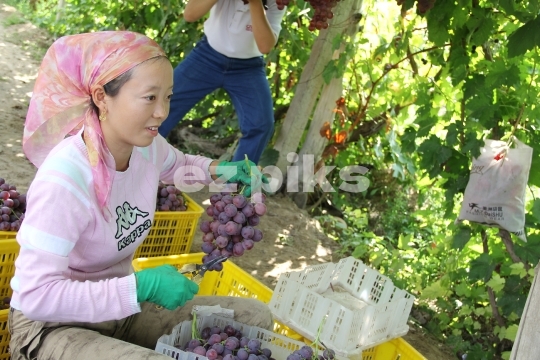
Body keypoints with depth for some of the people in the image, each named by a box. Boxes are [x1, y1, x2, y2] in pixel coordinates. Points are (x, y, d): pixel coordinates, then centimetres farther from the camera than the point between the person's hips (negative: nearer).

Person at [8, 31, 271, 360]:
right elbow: (36, 295, -31)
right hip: (50, 324, -7)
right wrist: (142, 286, -32)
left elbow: (177, 165, 18)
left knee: (255, 317, 4)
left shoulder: (147, 146, -8)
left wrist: (217, 170, -3)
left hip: (121, 308, 8)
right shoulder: (65, 179, -30)